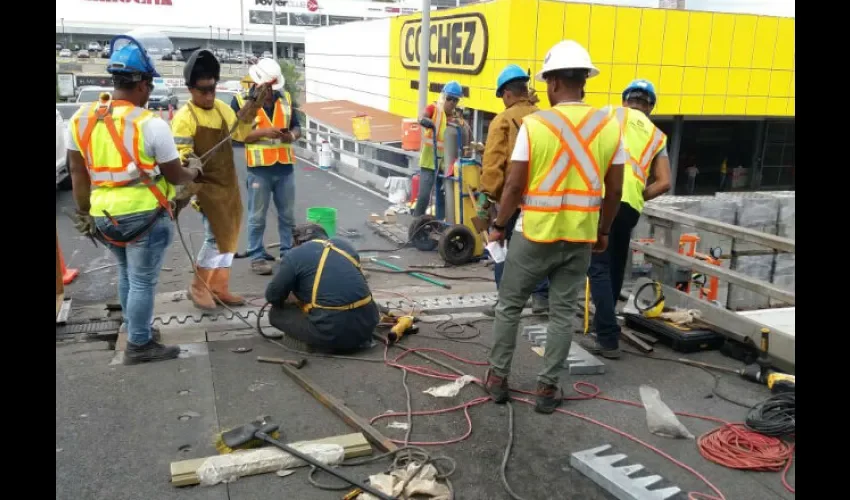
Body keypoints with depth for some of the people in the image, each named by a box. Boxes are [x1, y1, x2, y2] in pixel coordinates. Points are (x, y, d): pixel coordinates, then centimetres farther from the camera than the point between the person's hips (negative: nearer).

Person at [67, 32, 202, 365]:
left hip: (103, 216, 7)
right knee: (143, 282, 6)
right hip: (144, 216, -6)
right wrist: (193, 173, 13)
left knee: (126, 274, 25)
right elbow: (175, 175, -8)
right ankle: (139, 346, 16)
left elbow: (78, 173, 7)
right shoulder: (151, 124, -16)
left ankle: (135, 329, 37)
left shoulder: (80, 120, 2)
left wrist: (84, 214, 17)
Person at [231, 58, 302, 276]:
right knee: (257, 216, 4)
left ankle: (288, 253, 24)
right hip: (259, 168, -4)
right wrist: (262, 132, -19)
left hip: (285, 166, 4)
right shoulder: (241, 101, -4)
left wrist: (292, 135, -8)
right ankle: (257, 256, 14)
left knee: (287, 214, 12)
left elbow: (297, 127, 15)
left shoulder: (285, 98, 9)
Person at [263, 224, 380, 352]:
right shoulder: (344, 245, 17)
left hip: (331, 333, -5)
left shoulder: (294, 255, 0)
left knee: (276, 313, 14)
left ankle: (327, 341, 3)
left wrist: (290, 300, 28)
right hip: (366, 324, 5)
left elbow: (273, 296, 3)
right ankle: (358, 338, 14)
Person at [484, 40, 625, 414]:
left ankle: (498, 377, 22)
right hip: (580, 236, 3)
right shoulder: (609, 126, 0)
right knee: (564, 313, 11)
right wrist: (603, 231, 16)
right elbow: (614, 190, 3)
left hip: (535, 233, -2)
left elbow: (515, 185, -9)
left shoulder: (534, 124, -11)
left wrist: (498, 225, 5)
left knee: (510, 304, 14)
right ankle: (547, 388, 17)